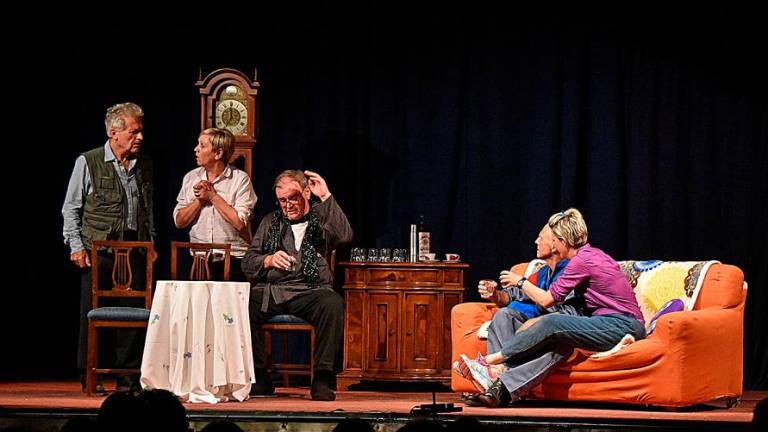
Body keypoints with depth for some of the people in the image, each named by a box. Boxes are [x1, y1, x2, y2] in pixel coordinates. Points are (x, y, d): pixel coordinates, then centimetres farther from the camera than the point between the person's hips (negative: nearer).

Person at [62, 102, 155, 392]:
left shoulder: (144, 166, 13)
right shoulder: (88, 163, -1)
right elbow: (71, 209, 2)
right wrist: (76, 247, -6)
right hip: (98, 250, -4)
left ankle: (128, 377, 8)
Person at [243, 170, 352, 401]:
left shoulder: (322, 220, 15)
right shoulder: (271, 222, 23)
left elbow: (345, 236, -9)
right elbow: (248, 263, 15)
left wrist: (326, 197, -8)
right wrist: (269, 260, -7)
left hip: (310, 291, -2)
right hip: (271, 291, 2)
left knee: (333, 304, -36)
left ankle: (322, 378, -30)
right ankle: (259, 378, -20)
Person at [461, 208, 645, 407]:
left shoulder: (582, 261, -11)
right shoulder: (592, 254, 17)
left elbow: (546, 299, -7)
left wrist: (521, 281, 9)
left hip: (622, 326, -9)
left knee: (552, 323, -19)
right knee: (560, 345, -11)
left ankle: (495, 358, -10)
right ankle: (504, 388, -24)